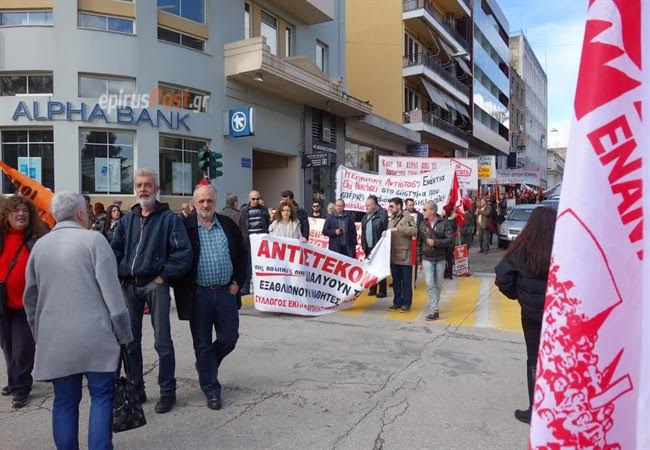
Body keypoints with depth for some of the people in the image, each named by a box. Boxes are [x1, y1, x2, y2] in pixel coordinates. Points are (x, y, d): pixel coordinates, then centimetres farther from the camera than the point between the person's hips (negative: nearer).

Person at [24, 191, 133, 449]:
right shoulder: (93, 239, -6)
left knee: (65, 401, 12)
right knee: (101, 396, 5)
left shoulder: (39, 245, 10)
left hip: (55, 339, 5)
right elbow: (112, 291, -11)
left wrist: (39, 334, 27)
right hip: (95, 336, -5)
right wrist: (123, 333, -5)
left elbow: (30, 297, 17)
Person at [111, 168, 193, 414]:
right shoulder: (126, 220, 14)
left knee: (162, 341, 0)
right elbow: (115, 250, 12)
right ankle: (135, 388, 26)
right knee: (130, 340, 12)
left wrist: (165, 275, -11)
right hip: (129, 285, 5)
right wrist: (119, 274, -2)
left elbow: (184, 252, -9)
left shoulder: (169, 218, -2)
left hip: (155, 284, -5)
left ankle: (167, 391, 12)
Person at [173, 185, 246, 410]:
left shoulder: (228, 225, 6)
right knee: (203, 344, 6)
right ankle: (211, 389, 20)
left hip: (226, 291, 3)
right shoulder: (185, 226, -3)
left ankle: (206, 366, 36)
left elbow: (242, 255, 11)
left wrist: (237, 282, 4)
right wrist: (183, 289, -8)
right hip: (198, 294, -3)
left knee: (229, 338, 7)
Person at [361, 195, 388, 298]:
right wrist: (363, 245, 9)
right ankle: (372, 289, 25)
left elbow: (386, 231, -14)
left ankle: (382, 291, 10)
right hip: (368, 248, 7)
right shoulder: (365, 217, 11)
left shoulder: (381, 215, -12)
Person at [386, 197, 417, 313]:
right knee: (396, 281, 12)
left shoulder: (408, 217, -5)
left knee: (406, 282, 2)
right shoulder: (391, 219, 17)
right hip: (393, 256, 7)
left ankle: (406, 304, 9)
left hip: (404, 255, -6)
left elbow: (414, 230, -20)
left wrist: (398, 228, -23)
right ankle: (397, 302, 21)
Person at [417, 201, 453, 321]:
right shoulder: (422, 224, 3)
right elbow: (418, 244, 7)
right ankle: (434, 310, -8)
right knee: (429, 284, -10)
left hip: (440, 259, -1)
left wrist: (435, 242, -20)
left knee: (438, 285, 10)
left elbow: (450, 240, -12)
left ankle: (434, 306, 26)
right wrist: (419, 261, 6)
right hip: (427, 259, 1)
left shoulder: (444, 223, -6)